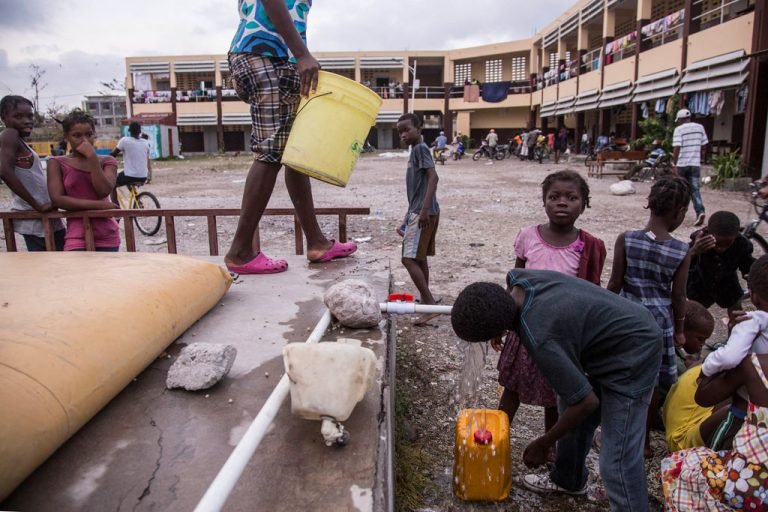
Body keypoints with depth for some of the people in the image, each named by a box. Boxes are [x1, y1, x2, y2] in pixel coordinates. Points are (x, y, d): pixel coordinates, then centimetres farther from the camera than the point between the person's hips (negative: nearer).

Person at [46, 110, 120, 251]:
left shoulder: (107, 161, 6)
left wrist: (92, 157, -12)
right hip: (78, 236, -2)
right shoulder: (57, 164, 2)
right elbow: (57, 199, -10)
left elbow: (104, 191, -11)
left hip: (107, 235, 2)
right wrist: (98, 205, -16)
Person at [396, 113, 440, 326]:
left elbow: (433, 176, -22)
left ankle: (431, 304, -14)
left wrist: (424, 209, -29)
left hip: (423, 212, -10)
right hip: (418, 211, 10)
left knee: (409, 258, -14)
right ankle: (425, 300, 26)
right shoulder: (415, 151, 19)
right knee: (419, 258, 16)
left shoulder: (420, 148, -10)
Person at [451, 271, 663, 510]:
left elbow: (586, 402, -25)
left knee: (618, 460, -9)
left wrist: (544, 443, -10)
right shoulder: (517, 278, -14)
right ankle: (568, 479, 42)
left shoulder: (540, 339, -36)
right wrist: (498, 322, 17)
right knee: (568, 404, 22)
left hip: (632, 355, -9)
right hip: (619, 330, 9)